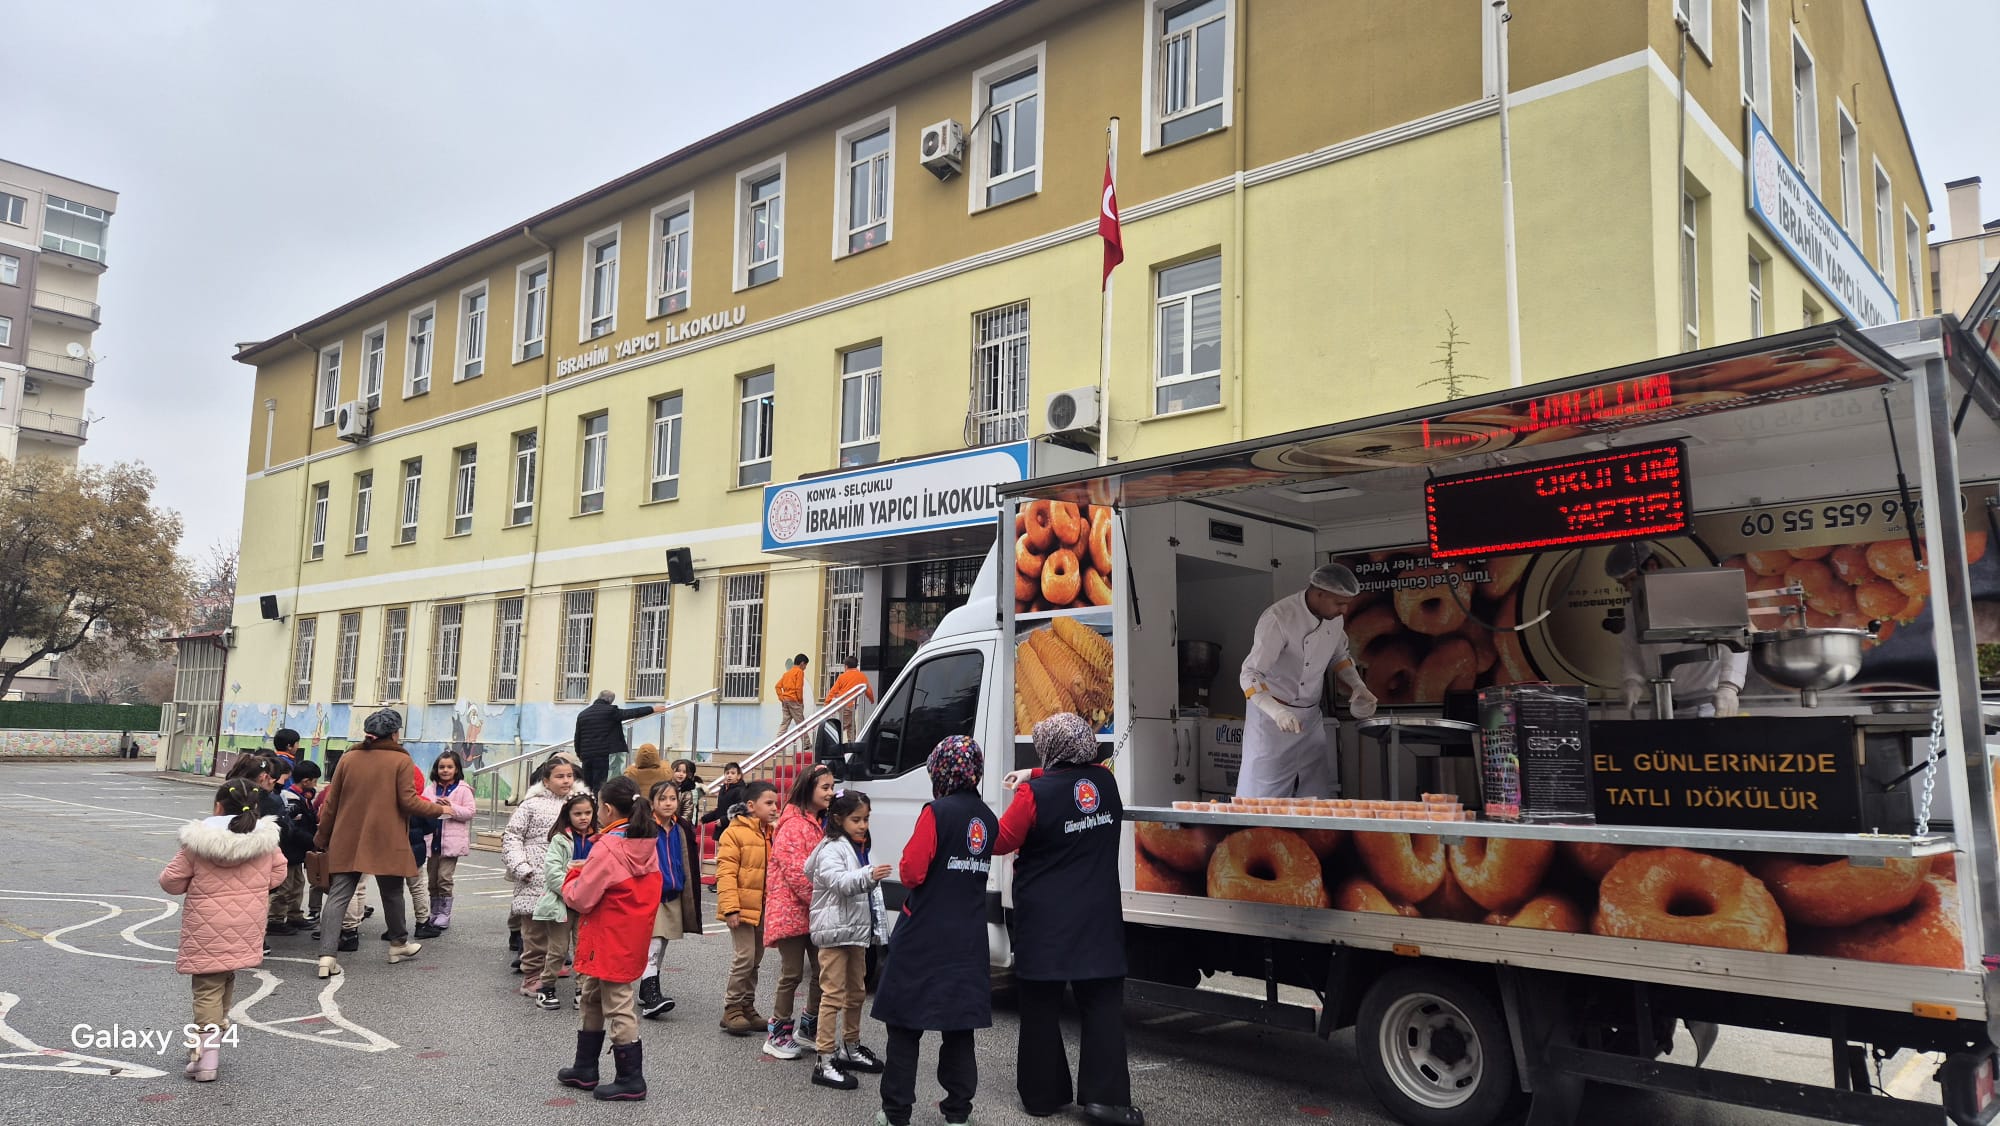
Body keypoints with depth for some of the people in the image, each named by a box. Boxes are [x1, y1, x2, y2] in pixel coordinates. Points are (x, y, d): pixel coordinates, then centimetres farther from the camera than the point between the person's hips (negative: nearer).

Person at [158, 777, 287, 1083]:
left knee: (208, 989, 3)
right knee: (226, 982, 20)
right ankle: (213, 1040, 27)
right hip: (244, 931, 3)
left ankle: (206, 1056, 1)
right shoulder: (266, 840, -4)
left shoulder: (198, 842, -12)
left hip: (207, 931, -3)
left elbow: (170, 881, -5)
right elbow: (277, 874, 7)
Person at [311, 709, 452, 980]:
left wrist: (322, 838, 18)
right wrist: (439, 809, 5)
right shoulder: (401, 760, -7)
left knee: (338, 895, 2)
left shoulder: (348, 758, 5)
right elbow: (408, 802, -10)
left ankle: (327, 955, -8)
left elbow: (331, 803, 8)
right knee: (392, 893, 14)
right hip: (387, 842, -3)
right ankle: (399, 943, 30)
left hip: (347, 842, 3)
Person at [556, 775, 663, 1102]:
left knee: (617, 1007, 1)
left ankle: (631, 1081, 9)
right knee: (593, 1000, 21)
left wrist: (573, 875, 2)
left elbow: (580, 899, -17)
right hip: (632, 936, 9)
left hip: (609, 940, -9)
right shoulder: (647, 845, 4)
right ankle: (585, 1069, 31)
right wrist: (589, 871, 7)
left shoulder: (607, 846, -21)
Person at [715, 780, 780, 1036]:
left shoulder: (773, 833, 11)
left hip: (765, 908, 7)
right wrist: (730, 907, -20)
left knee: (754, 960, 14)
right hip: (743, 907, -7)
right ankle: (732, 1010, 4)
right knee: (744, 958, -8)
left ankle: (747, 1007, 25)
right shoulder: (734, 832, -10)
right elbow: (725, 872, -15)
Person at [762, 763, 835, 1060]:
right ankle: (778, 1033, 12)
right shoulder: (792, 825, -14)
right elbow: (795, 871, -20)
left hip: (815, 912, 8)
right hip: (792, 909, -8)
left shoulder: (820, 824, 15)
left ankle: (808, 1026, 27)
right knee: (792, 973, -1)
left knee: (821, 972, 11)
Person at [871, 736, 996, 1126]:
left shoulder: (938, 812, -15)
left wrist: (909, 856, 3)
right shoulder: (988, 819, 6)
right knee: (959, 1025, 14)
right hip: (967, 941, 6)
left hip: (923, 938, -6)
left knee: (905, 1024, 6)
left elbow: (911, 872, -16)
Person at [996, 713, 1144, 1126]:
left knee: (1041, 1007, 10)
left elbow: (1002, 842, -7)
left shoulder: (1035, 793, -15)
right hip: (1099, 917, 3)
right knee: (1103, 1003, 7)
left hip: (1046, 921, -3)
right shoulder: (1105, 781, 1)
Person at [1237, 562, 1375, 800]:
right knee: (1263, 797, -4)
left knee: (1316, 794, 8)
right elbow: (1250, 674, -26)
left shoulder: (1335, 617, -1)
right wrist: (1278, 712, -41)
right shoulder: (1278, 619, -24)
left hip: (1310, 716, 7)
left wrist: (1357, 686, 0)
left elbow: (1339, 656, 18)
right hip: (1271, 714, -7)